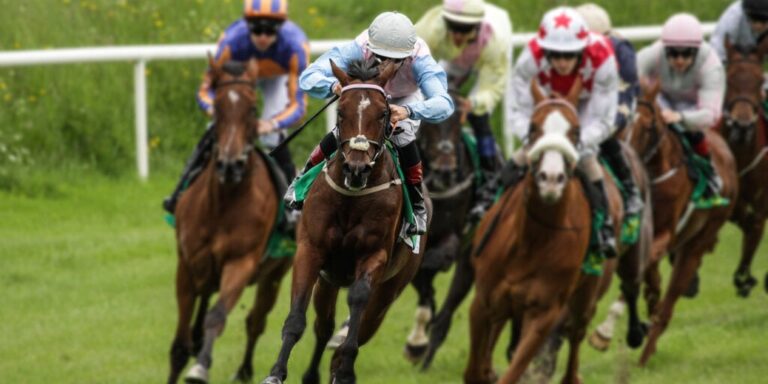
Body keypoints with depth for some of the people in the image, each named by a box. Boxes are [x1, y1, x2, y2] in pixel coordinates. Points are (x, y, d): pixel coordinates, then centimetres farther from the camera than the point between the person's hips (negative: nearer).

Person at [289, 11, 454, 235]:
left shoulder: (419, 60, -43)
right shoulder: (358, 50, -42)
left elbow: (444, 103, -55)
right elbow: (308, 78, -46)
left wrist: (408, 111, -74)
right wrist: (334, 85, -69)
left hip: (406, 99, -1)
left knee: (403, 137, -25)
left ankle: (417, 208, -5)